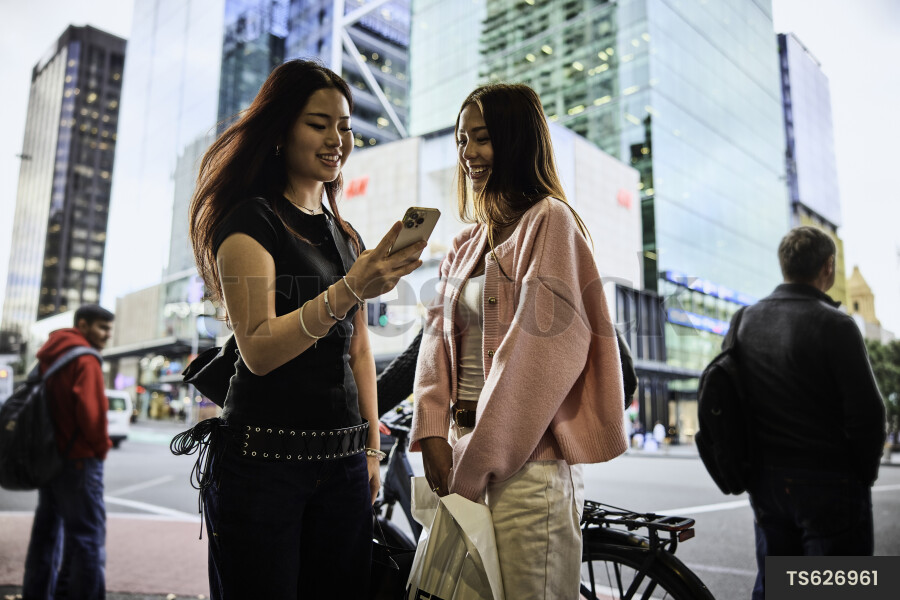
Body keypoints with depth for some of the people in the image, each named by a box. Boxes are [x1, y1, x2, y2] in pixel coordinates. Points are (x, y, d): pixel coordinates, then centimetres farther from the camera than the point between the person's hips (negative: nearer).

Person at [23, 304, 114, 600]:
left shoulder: (50, 356, 13)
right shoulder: (85, 360, -14)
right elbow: (90, 409, -23)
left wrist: (50, 445, 16)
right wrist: (102, 445, -7)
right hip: (79, 460, -9)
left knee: (47, 530, 17)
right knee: (87, 536, -5)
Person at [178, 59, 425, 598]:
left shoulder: (347, 235, 14)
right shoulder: (252, 220, -6)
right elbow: (259, 350, -17)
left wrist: (372, 449, 12)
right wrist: (348, 291, -29)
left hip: (342, 462, 6)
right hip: (264, 458, -6)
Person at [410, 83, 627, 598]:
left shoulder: (550, 221, -6)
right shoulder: (468, 243, 17)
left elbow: (541, 351, -16)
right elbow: (439, 339, 10)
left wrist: (473, 465, -15)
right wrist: (433, 435, -4)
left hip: (527, 462, -7)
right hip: (467, 454, 7)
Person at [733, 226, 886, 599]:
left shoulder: (746, 321, 3)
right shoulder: (832, 324, -16)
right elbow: (866, 412, -16)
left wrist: (763, 460, 14)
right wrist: (865, 472, 0)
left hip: (765, 481, 6)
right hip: (828, 484, -6)